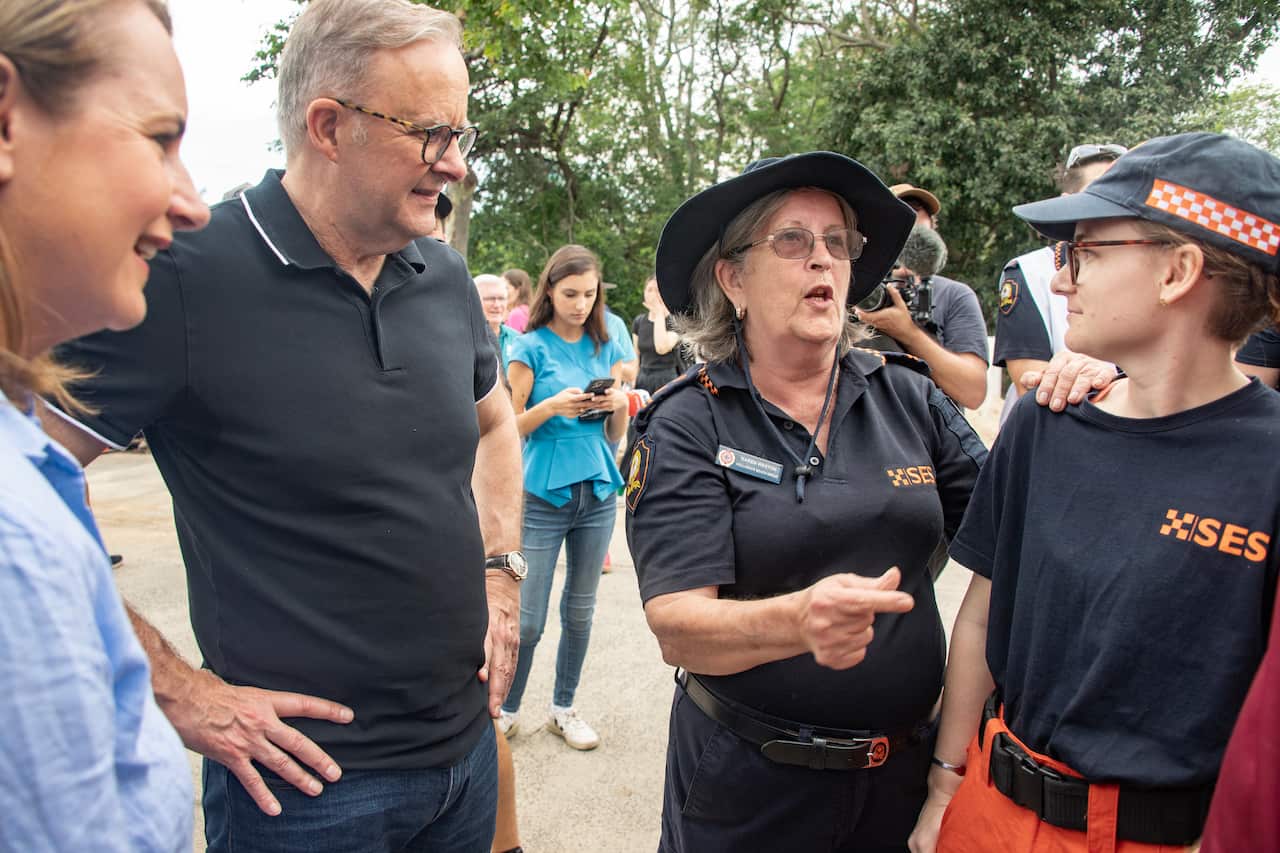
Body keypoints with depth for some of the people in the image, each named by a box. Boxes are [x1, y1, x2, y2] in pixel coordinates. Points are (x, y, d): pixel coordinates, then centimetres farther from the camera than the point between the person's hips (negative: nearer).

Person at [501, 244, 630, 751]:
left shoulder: (606, 349, 9)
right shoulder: (531, 348, -3)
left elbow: (615, 435, 13)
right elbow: (510, 427, -4)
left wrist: (620, 404, -7)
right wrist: (553, 407, -20)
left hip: (598, 493, 4)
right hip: (544, 495, -4)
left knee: (580, 611, 12)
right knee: (529, 618, 0)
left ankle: (564, 709, 27)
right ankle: (508, 710, 20)